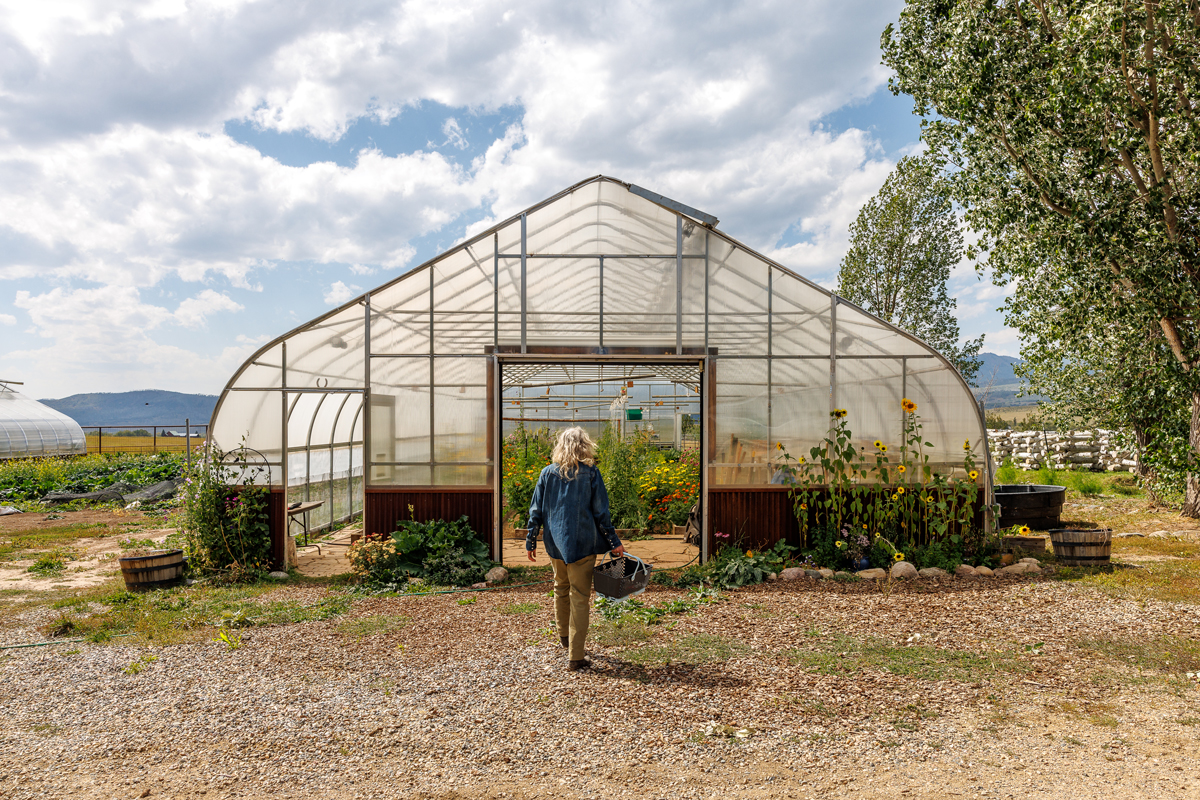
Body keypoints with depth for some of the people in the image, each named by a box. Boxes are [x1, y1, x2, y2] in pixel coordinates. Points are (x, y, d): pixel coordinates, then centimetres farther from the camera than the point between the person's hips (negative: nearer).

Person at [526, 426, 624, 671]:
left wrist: (530, 541, 13)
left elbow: (536, 511, 4)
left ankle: (564, 636, 43)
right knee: (580, 597, 1)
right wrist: (614, 542, 4)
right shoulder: (590, 473, -6)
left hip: (555, 543, 4)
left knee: (561, 589, 23)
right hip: (582, 543, -4)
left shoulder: (548, 473, 2)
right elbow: (601, 513, -5)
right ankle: (576, 656, 2)